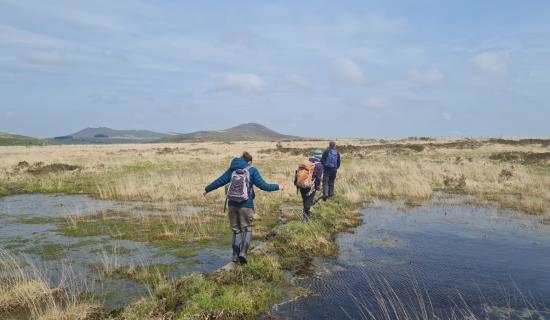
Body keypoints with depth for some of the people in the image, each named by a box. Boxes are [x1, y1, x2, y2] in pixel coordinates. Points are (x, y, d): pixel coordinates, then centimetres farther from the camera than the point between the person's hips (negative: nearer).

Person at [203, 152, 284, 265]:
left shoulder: (232, 170, 8)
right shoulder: (252, 170, -1)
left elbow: (219, 181, 10)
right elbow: (263, 185, -5)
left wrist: (207, 189, 23)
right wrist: (278, 187, 7)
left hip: (232, 204, 3)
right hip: (246, 205, -3)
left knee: (236, 231, 15)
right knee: (247, 229, 9)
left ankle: (235, 256, 13)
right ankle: (243, 252, -9)